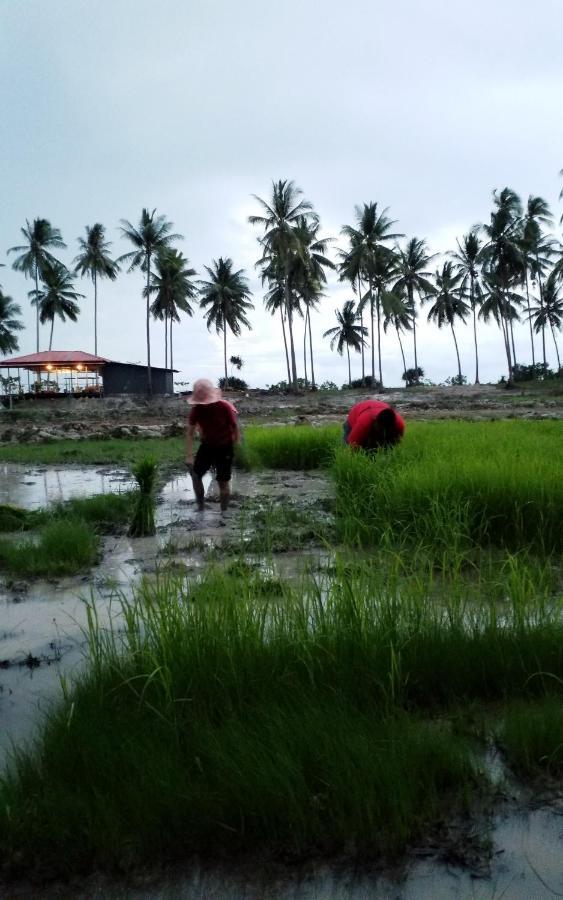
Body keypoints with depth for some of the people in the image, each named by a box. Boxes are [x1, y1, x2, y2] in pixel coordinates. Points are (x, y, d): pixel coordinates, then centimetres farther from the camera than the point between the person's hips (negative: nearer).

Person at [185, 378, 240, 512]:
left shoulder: (225, 407, -24)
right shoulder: (196, 409, -14)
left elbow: (235, 428, -15)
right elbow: (190, 432, -12)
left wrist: (233, 450, -13)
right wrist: (189, 456, -18)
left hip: (224, 447, -4)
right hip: (207, 445, 4)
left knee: (223, 481, -3)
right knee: (195, 474, 4)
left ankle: (224, 512, 9)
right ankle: (200, 507, 21)